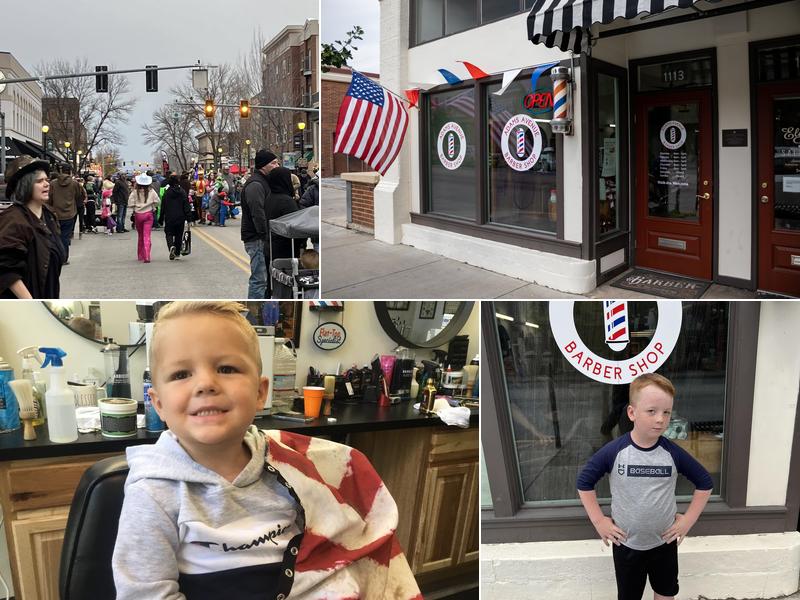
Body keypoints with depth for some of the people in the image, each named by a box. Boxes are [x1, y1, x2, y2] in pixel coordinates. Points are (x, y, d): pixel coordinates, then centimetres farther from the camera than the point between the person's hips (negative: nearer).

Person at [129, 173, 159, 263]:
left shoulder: (135, 192, -6)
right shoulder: (151, 191, -4)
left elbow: (130, 204, -9)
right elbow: (157, 201, -4)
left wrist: (136, 207, 9)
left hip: (138, 215, 1)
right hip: (148, 214, -1)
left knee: (140, 235, 16)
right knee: (147, 235, -4)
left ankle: (140, 255, 26)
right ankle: (146, 256, -16)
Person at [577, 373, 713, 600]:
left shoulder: (673, 453, -14)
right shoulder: (613, 452, -18)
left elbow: (704, 483, 1)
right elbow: (584, 482, -6)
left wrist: (688, 520, -2)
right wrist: (599, 522, -7)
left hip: (665, 542, 2)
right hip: (626, 544, -1)